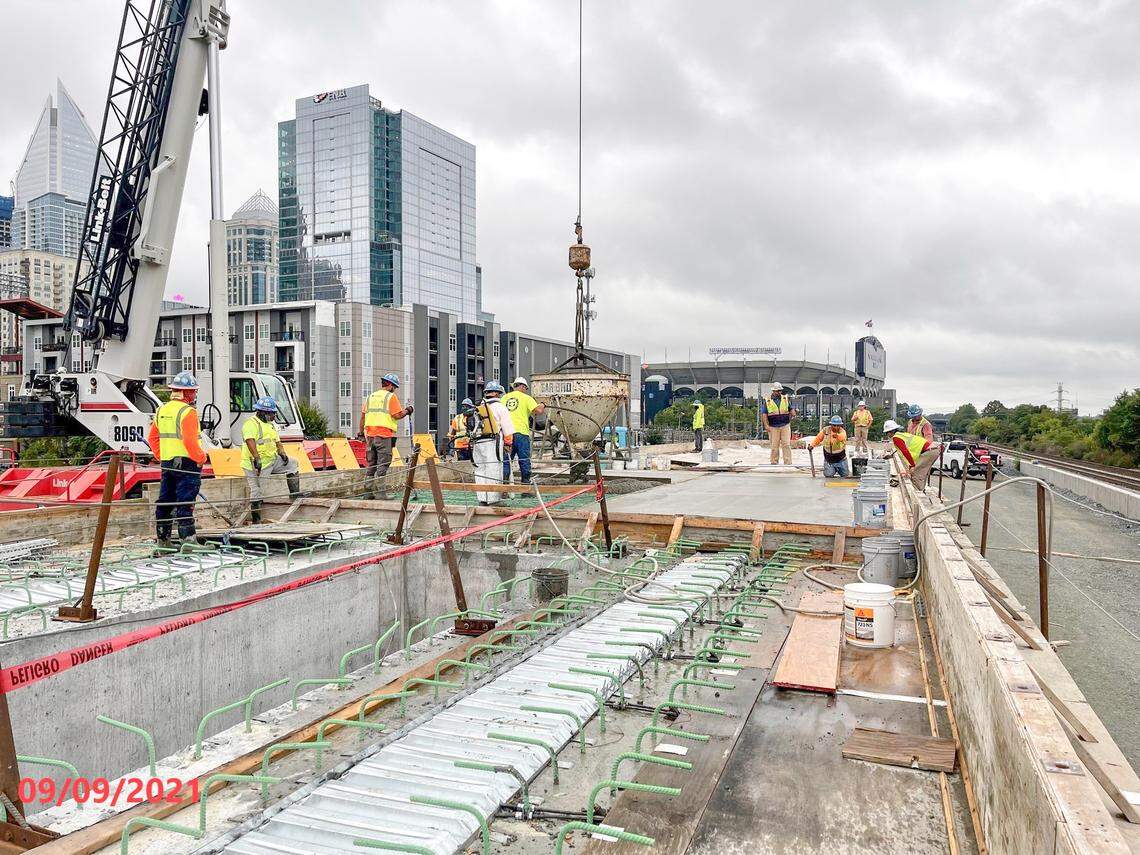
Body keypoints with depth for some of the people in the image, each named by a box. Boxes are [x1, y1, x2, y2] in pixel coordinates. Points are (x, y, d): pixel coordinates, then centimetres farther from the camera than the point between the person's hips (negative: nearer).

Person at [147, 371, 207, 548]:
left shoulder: (161, 410, 12)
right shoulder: (187, 412, -14)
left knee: (165, 502, 12)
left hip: (167, 463, 8)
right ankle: (188, 539, -5)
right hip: (187, 463, -8)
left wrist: (160, 457, 21)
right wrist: (201, 458, -10)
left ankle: (163, 540, 20)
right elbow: (190, 441, -21)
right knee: (185, 503, -6)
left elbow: (152, 437, 16)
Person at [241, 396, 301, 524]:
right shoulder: (251, 424, -14)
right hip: (257, 464, -9)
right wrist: (256, 458, -39)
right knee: (257, 493, -4)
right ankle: (256, 520, 5)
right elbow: (250, 441, -29)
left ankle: (295, 493, 10)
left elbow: (277, 442, 19)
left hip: (272, 460, 9)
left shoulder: (270, 425, 17)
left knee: (293, 464, 8)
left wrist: (283, 454, 0)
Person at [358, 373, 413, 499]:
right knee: (382, 465, -4)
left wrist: (361, 432, 25)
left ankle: (369, 492, 15)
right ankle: (380, 493, -5)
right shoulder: (391, 396, -4)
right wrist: (407, 411, 6)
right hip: (384, 435, -6)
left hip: (370, 435, 6)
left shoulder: (370, 397, 15)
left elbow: (363, 416, 17)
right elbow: (397, 415, -12)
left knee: (371, 465, 12)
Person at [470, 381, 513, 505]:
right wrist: (508, 444, 5)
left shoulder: (478, 408, 16)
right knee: (494, 471, -4)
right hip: (492, 443, -6)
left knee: (480, 471, 9)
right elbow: (507, 430, -5)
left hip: (477, 443, 6)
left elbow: (476, 428, 13)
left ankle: (482, 499, 12)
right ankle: (493, 499, -5)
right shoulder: (500, 407, -2)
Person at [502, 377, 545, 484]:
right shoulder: (526, 398, 0)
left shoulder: (505, 397, 13)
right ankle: (526, 481, 6)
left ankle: (504, 483, 3)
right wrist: (542, 406, 12)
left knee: (505, 461, 7)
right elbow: (538, 410, -8)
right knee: (524, 460, 4)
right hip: (521, 432, -4)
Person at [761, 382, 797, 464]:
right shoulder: (767, 400, 2)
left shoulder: (785, 398, 10)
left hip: (785, 426, 2)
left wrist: (793, 414, 3)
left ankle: (788, 463, -4)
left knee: (786, 445, -5)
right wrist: (766, 425, -9)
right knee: (774, 446, 2)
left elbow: (791, 408, 21)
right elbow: (764, 414, 0)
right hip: (773, 427, -1)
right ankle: (774, 463, 11)